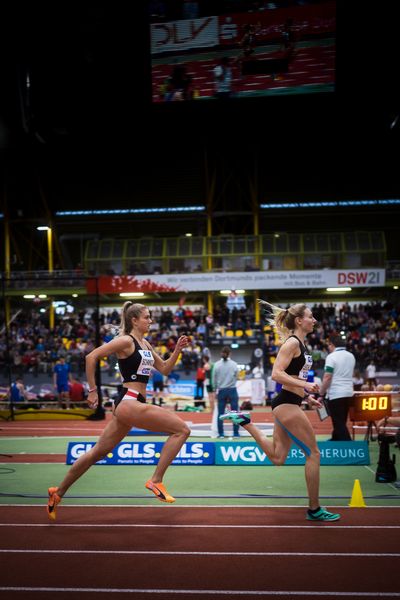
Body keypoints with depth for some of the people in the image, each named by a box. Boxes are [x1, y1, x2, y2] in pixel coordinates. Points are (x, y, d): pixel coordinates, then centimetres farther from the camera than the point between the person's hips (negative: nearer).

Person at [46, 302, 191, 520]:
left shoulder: (145, 344, 18)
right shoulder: (126, 341, -8)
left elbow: (164, 369, 22)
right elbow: (91, 357, -12)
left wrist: (177, 350, 7)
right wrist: (92, 390, -11)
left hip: (130, 404, 9)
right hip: (129, 402, -9)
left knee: (98, 452, 16)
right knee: (181, 429, -13)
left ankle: (58, 492, 27)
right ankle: (156, 481, -10)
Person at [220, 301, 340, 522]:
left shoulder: (299, 344, 16)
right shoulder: (292, 342, -13)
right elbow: (277, 373, -22)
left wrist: (307, 396, 19)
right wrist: (305, 385, -28)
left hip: (287, 404, 10)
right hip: (286, 404, -10)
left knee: (277, 458, 11)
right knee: (313, 453, -2)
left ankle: (244, 421, 13)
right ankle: (314, 509, 6)